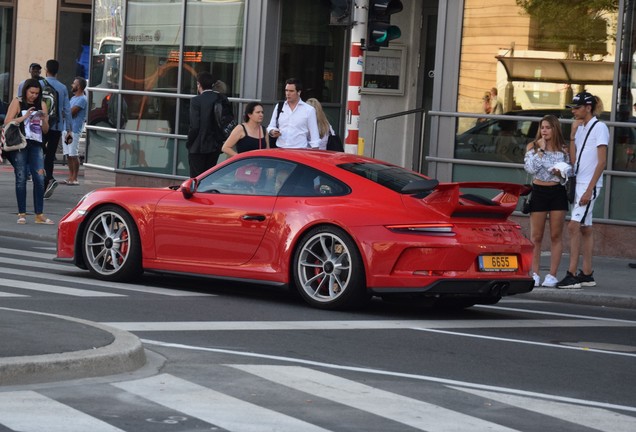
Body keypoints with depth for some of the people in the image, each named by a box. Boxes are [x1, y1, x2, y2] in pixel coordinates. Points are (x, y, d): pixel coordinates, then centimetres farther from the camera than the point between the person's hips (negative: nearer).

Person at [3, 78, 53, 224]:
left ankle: (39, 215, -3)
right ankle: (22, 214, 2)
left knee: (40, 179, -5)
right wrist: (25, 117, -13)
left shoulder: (41, 105, 15)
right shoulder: (17, 103, 5)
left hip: (36, 145, 3)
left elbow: (45, 130, 18)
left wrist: (44, 119, -2)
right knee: (21, 178, -2)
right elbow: (7, 122, -6)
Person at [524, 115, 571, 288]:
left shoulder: (563, 149, 5)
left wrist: (561, 173, -10)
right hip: (539, 191, -1)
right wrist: (541, 149, -13)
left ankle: (552, 275, 6)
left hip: (558, 192, 1)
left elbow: (570, 170, 10)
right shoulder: (532, 147, 1)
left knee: (556, 236, 2)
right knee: (536, 237, 2)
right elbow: (530, 168, -12)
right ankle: (534, 274, 7)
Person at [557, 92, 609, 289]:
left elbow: (602, 161, -14)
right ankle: (587, 274, 15)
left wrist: (589, 189, -19)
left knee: (574, 226, -15)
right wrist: (573, 134, 2)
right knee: (585, 228, 10)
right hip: (578, 182, 8)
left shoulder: (599, 128, -9)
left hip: (590, 184, -8)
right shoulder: (580, 128, 14)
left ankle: (571, 275, -17)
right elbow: (573, 160, 10)